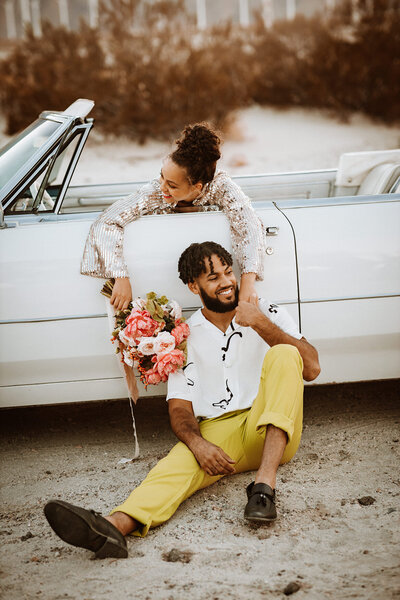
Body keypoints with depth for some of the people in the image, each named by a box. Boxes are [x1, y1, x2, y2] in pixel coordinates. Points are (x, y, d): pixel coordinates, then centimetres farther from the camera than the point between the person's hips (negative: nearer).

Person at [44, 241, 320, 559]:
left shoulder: (267, 313, 7)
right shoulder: (186, 336, 8)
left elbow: (311, 368, -5)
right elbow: (180, 408, 1)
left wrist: (262, 325, -17)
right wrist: (198, 444, -22)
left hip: (273, 433, 0)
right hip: (217, 432, 0)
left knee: (283, 354, -25)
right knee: (183, 459, -32)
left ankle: (265, 482, -38)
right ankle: (115, 525, -61)